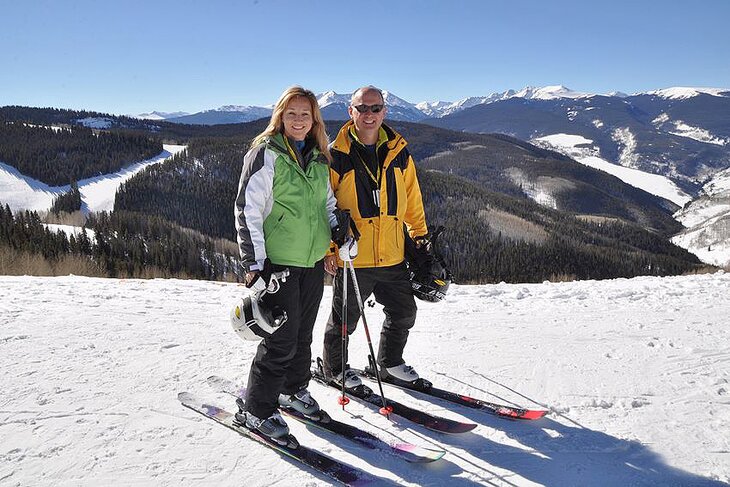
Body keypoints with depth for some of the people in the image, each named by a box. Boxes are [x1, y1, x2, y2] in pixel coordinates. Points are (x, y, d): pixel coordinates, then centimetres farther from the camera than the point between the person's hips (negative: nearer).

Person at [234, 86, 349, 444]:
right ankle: (256, 410, 11)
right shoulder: (265, 154, -8)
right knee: (281, 338, -5)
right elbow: (247, 210, -12)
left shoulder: (319, 159, 12)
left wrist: (338, 227, 4)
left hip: (313, 259, 7)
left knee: (303, 333, 16)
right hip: (278, 261, -6)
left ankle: (293, 390, 36)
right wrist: (254, 262, -18)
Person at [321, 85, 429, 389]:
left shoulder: (399, 153, 6)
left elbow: (412, 199, 15)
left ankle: (390, 363, 41)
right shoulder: (335, 156, -7)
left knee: (403, 313, 17)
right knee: (344, 319, 11)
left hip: (393, 258, 5)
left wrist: (420, 235, 13)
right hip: (351, 259, -4)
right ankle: (333, 368, 36)